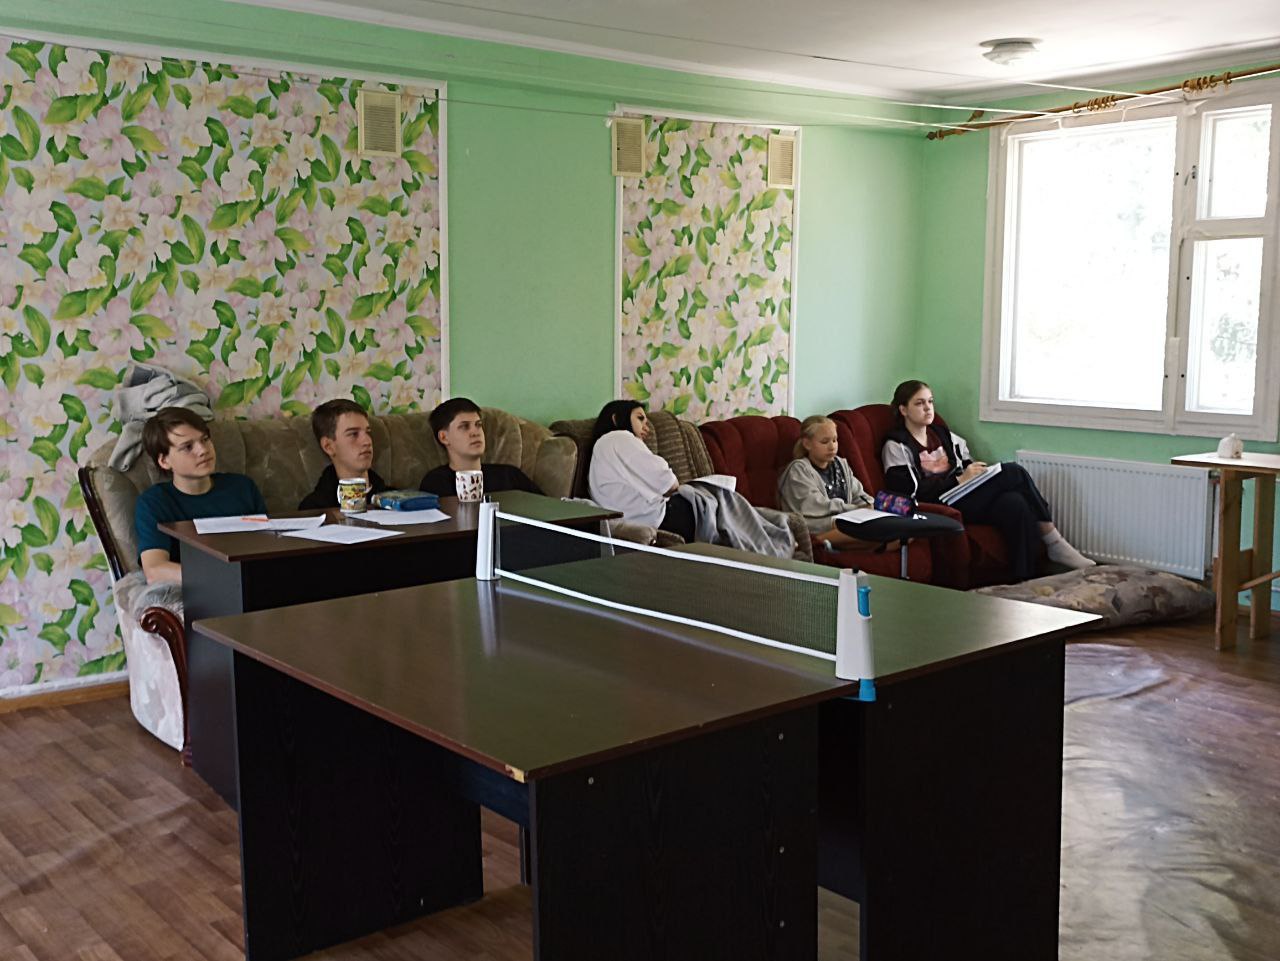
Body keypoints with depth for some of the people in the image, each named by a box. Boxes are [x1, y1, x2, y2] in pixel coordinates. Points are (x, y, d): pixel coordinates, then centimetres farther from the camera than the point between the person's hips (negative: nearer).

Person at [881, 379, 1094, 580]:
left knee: (1015, 504, -27)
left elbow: (968, 467, 23)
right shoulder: (896, 447, 1)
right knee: (1015, 472, -20)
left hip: (968, 498, 7)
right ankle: (1055, 543, -13)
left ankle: (1028, 580, -28)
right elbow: (912, 492, -11)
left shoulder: (943, 435, 23)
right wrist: (959, 479, -15)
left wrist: (978, 472, -1)